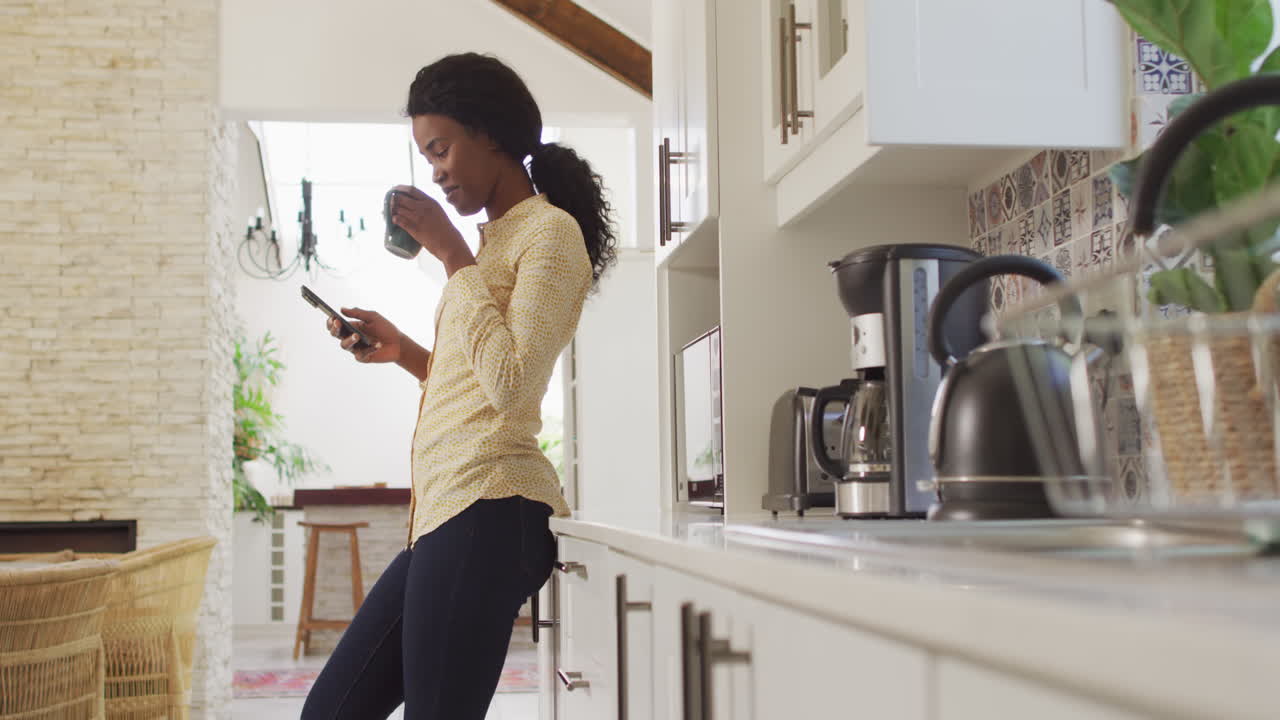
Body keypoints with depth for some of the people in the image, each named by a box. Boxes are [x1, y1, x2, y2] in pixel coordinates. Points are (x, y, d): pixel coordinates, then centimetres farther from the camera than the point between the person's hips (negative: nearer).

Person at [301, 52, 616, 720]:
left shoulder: (551, 230, -3)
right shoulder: (498, 238, 23)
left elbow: (511, 384, -16)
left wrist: (453, 255, -10)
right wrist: (404, 351, 14)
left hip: (488, 512, -9)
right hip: (446, 513, 9)